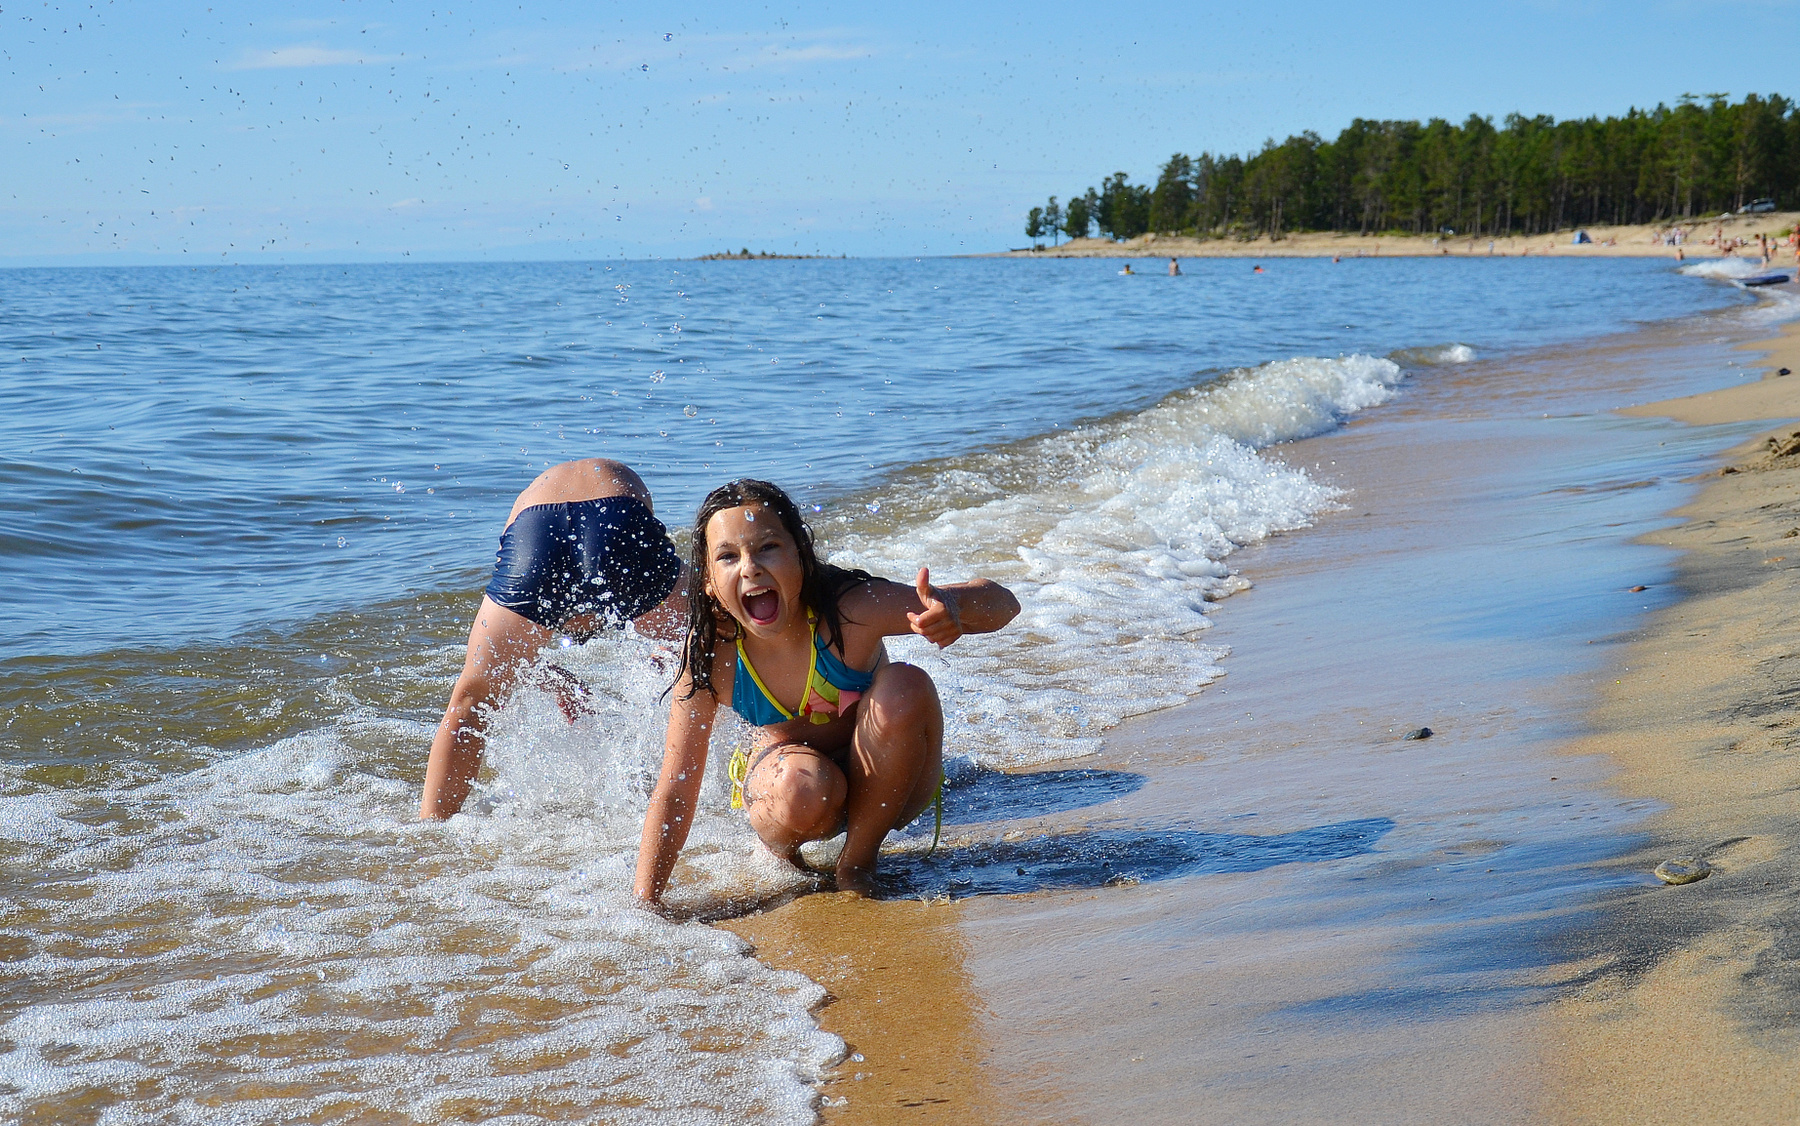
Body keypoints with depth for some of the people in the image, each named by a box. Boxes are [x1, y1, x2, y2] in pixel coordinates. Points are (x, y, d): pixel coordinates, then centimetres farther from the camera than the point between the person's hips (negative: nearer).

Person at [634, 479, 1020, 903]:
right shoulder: (710, 654, -24)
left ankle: (857, 860, -12)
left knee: (904, 688, -31)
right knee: (801, 788, -37)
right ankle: (778, 851, 1)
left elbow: (1001, 604, -28)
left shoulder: (850, 610, -31)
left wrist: (952, 610, -52)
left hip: (884, 790, 0)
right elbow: (674, 796, -18)